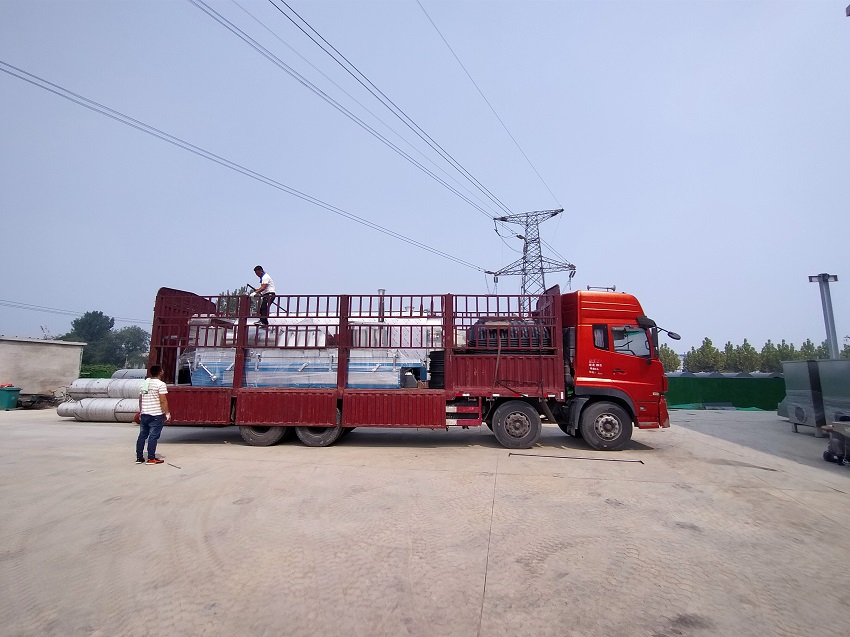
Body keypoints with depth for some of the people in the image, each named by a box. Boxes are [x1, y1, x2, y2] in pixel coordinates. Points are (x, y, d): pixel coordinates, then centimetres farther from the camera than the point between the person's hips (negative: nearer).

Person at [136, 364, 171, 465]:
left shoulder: (144, 383, 12)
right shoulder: (161, 384, -12)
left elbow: (140, 399, 16)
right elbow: (163, 401, -16)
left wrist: (140, 412, 24)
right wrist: (167, 413, -9)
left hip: (144, 414, 7)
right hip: (156, 415, -7)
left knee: (142, 435, 13)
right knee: (153, 436, -2)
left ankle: (139, 457, 18)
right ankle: (151, 458, 1)